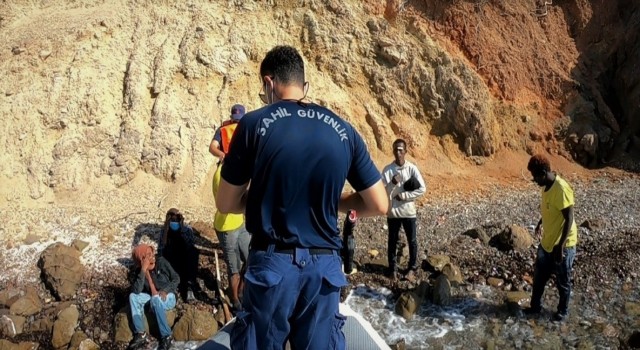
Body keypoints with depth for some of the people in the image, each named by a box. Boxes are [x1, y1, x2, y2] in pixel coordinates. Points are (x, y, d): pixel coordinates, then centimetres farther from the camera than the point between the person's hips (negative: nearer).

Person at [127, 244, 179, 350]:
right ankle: (141, 334, -17)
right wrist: (143, 271, -31)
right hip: (152, 297, 4)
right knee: (133, 296, -19)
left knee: (156, 299, -35)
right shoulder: (139, 271, -8)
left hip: (168, 297, -4)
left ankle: (166, 336, -26)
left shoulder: (162, 262, -15)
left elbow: (176, 278, -8)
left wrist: (165, 290, -24)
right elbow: (136, 291, -24)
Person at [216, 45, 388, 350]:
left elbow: (226, 204, 1)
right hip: (325, 265, 3)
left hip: (273, 263, -2)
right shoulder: (344, 130, 1)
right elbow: (378, 205, 5)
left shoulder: (255, 124, -7)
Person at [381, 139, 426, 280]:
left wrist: (403, 196, -13)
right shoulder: (387, 169, -4)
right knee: (392, 241, 10)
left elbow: (422, 189, -9)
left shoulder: (412, 168, -6)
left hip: (408, 211, 0)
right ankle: (392, 267, 24)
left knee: (412, 241, 10)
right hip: (392, 212, 1)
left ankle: (412, 267, 25)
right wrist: (393, 183, -25)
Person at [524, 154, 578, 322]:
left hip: (562, 245, -8)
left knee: (562, 282, 12)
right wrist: (541, 222, 32)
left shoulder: (562, 189, -27)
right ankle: (535, 306, 35)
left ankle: (563, 311, 32)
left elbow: (569, 219, -26)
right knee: (539, 277, 19)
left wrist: (560, 246, -26)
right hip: (546, 242, 8)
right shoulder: (546, 186, 0)